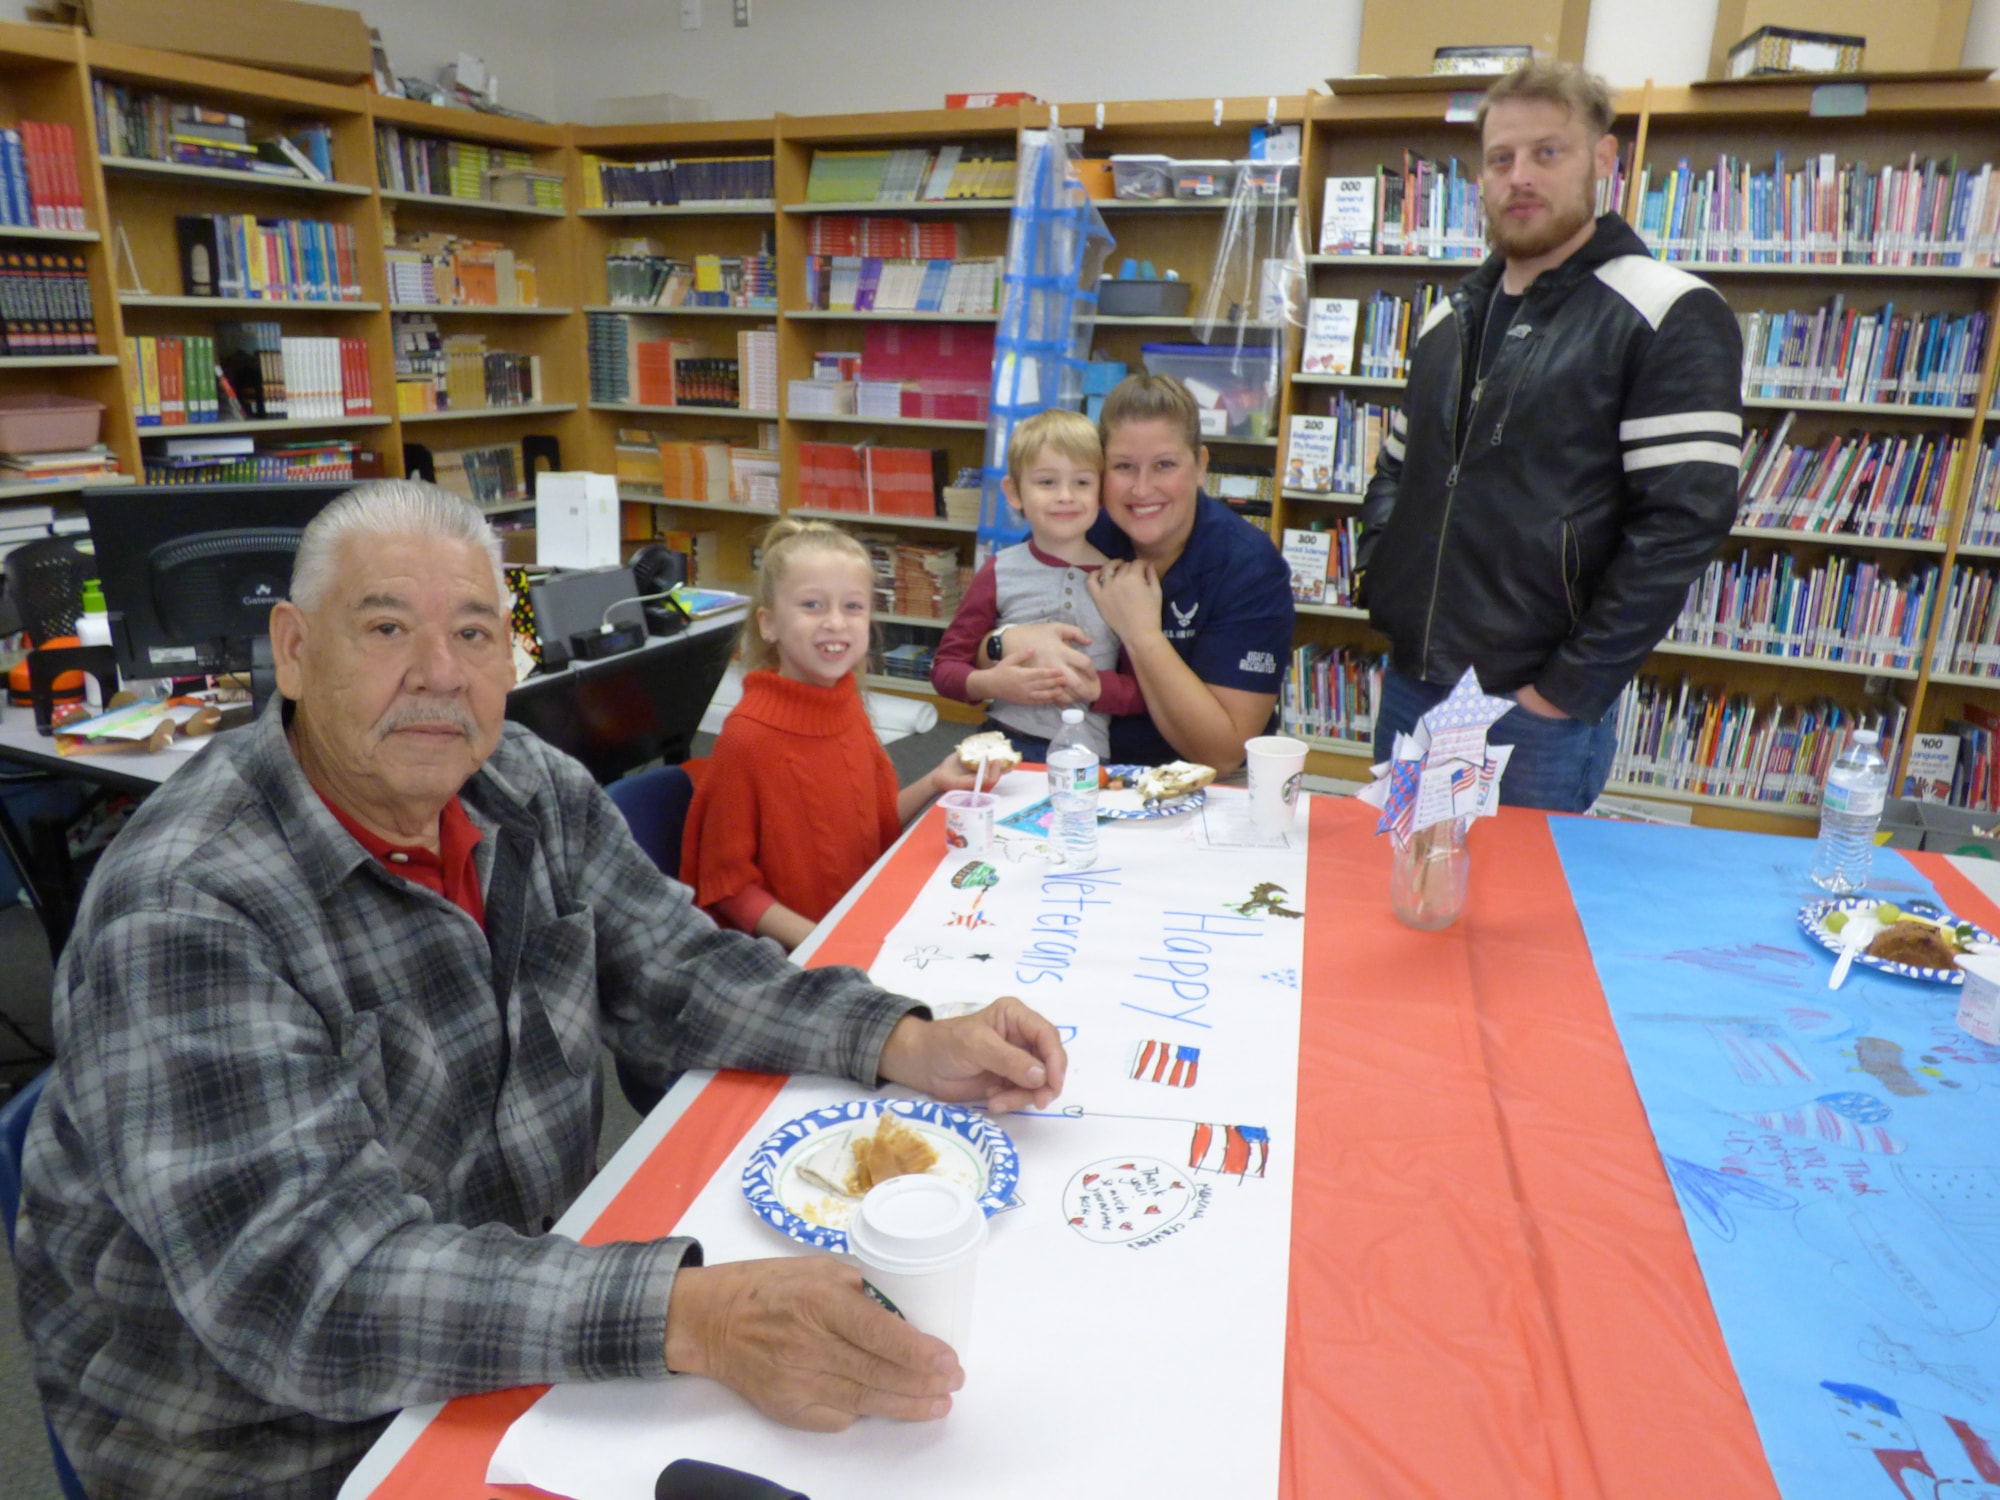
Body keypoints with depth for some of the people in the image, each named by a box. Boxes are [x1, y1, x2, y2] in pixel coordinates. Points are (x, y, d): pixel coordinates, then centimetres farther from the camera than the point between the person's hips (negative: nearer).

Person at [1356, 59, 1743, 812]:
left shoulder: (1669, 318, -8)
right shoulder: (1451, 318, 13)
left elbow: (1684, 519, -15)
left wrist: (1571, 687, -17)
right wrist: (1379, 577, 5)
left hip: (1539, 714, -6)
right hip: (1410, 686, 6)